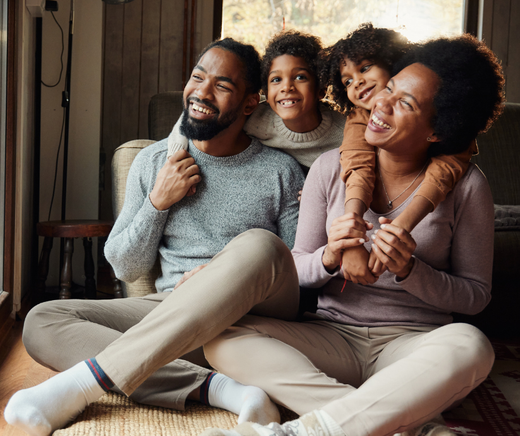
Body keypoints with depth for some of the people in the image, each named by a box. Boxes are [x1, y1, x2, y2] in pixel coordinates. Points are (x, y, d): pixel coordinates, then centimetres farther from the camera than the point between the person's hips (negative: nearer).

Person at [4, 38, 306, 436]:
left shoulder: (281, 172, 4)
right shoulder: (153, 161, 11)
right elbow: (126, 268, 11)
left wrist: (226, 273, -12)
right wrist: (157, 202, -4)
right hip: (172, 316, 3)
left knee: (259, 245, -36)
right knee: (42, 321, -17)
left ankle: (83, 384, -33)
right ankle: (216, 388, -31)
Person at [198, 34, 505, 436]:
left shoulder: (465, 186, -3)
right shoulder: (331, 168, 2)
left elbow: (477, 295, 1)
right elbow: (294, 271, 6)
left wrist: (410, 271, -18)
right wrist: (328, 258, -18)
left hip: (413, 346, -2)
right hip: (332, 338, 3)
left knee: (470, 346, -36)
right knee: (222, 335, -23)